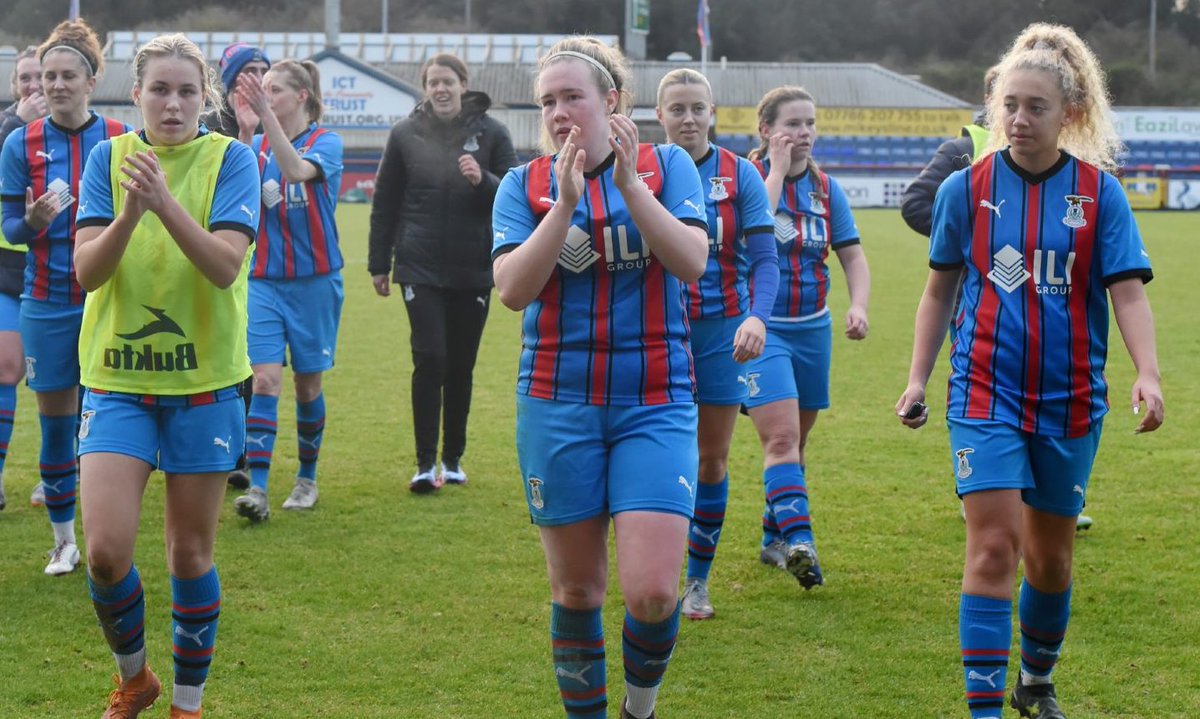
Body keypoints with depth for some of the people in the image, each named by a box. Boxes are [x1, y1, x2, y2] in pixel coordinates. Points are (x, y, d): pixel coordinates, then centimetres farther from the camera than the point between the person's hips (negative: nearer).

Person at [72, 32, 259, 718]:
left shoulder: (230, 159, -4)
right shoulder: (110, 158, 1)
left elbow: (226, 265, -17)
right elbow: (87, 270, -8)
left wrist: (166, 202, -29)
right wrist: (131, 209, -25)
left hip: (204, 382, -1)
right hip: (118, 381, 1)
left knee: (191, 554, 6)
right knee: (106, 550, -9)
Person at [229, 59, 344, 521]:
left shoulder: (326, 143, -6)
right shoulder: (256, 146, 5)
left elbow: (297, 170, -28)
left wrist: (266, 115, -36)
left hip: (314, 281, -2)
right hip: (265, 280, 2)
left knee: (307, 383, 8)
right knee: (264, 381, -10)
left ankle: (307, 479, 25)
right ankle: (257, 488, -13)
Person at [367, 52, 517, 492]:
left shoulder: (490, 134, 1)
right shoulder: (406, 135, 2)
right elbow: (384, 203, 8)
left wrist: (484, 181, -18)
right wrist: (378, 264, 8)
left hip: (474, 271, 1)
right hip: (420, 268, -1)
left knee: (461, 366, 8)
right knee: (429, 359, -10)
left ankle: (453, 458, 21)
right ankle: (426, 464, -4)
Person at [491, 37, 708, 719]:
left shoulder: (667, 165, 2)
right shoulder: (524, 185, 4)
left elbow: (692, 261, -12)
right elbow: (513, 289, -10)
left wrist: (629, 183, -19)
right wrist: (565, 203, -19)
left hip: (656, 405, -1)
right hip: (558, 407, 1)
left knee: (653, 593, -11)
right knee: (576, 590, 7)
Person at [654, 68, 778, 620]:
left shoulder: (740, 175, -3)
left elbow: (764, 258, -8)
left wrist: (757, 316, -25)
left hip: (722, 332, 1)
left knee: (712, 460, 7)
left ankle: (698, 579, 21)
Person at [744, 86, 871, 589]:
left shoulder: (826, 188, 6)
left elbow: (852, 255, 7)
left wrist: (858, 305, -11)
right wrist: (778, 169, -20)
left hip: (812, 328, 6)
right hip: (760, 327, -6)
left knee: (796, 438, 14)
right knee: (780, 435, -19)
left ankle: (774, 538, 28)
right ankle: (798, 540, -28)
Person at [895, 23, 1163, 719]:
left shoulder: (1101, 192, -3)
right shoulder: (966, 188, -1)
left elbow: (1128, 292, -7)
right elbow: (940, 290, 10)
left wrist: (1147, 373, -22)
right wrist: (918, 378, 6)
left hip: (1070, 400, 1)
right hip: (986, 393, -1)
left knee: (1052, 553, 14)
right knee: (994, 546, -13)